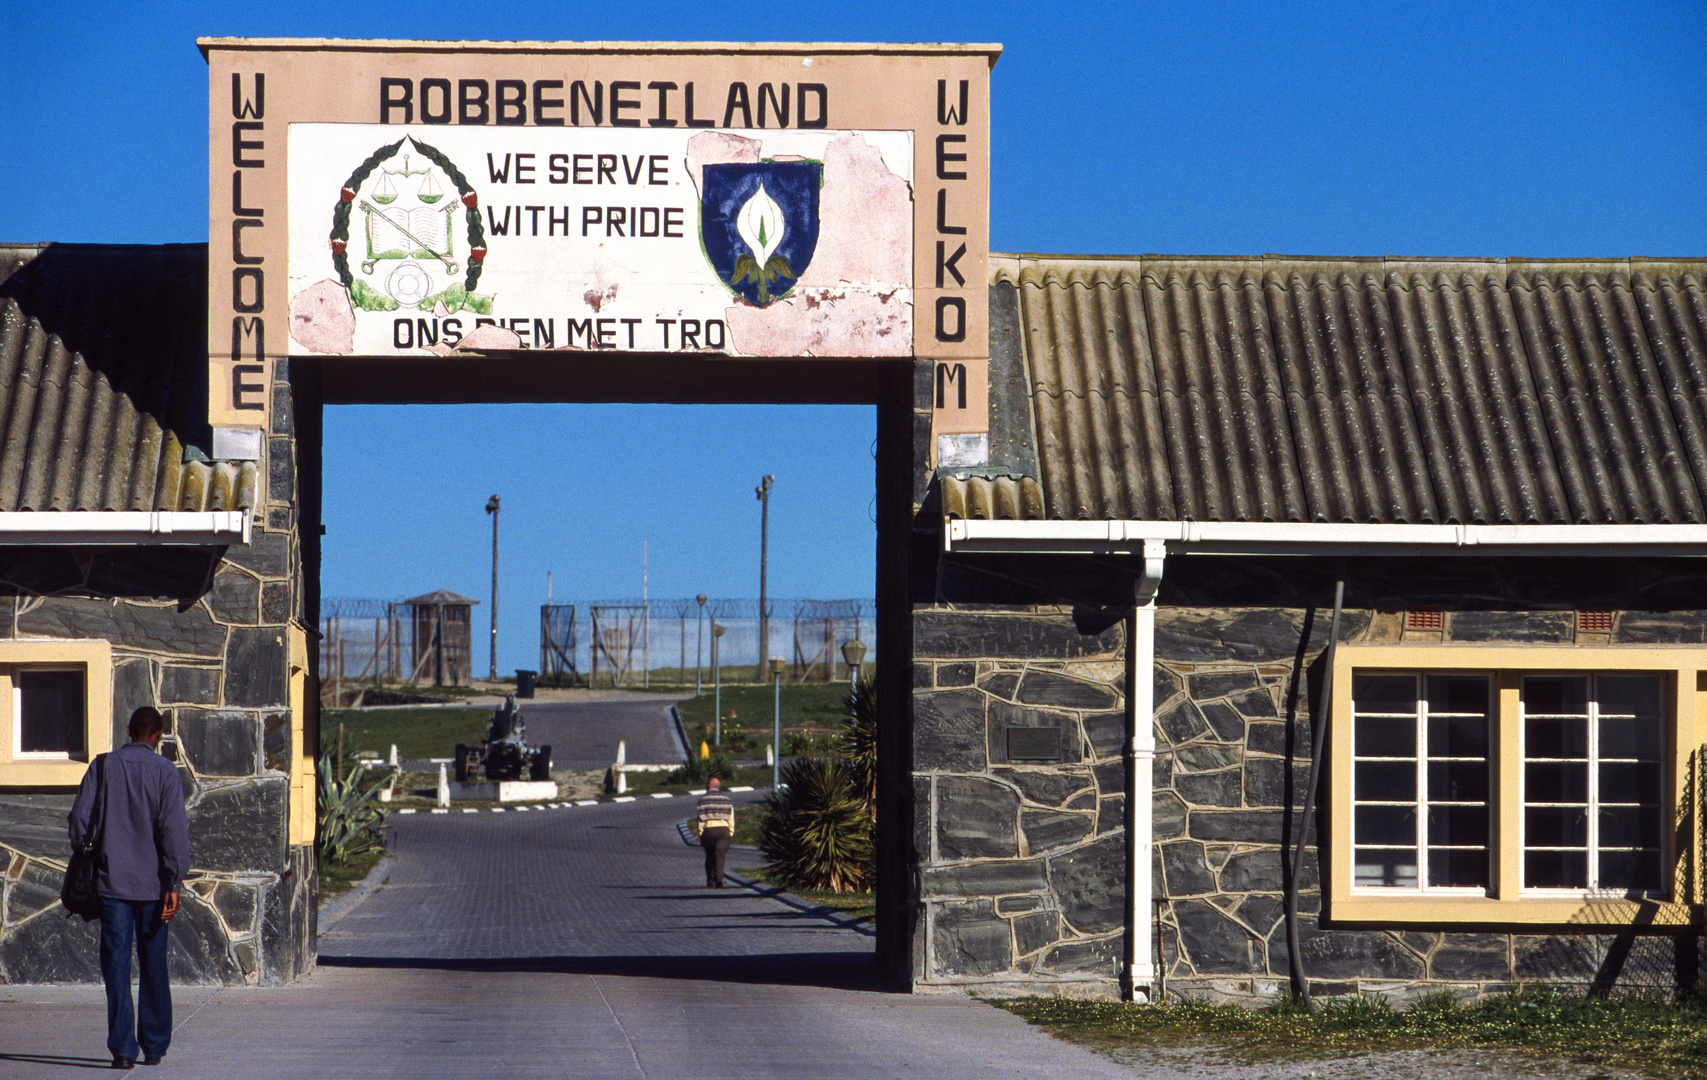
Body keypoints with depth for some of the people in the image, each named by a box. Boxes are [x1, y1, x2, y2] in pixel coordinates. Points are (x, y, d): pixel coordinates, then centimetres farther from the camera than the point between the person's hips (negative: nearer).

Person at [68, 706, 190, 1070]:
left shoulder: (104, 767, 2)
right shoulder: (164, 771, -3)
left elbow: (80, 820, 1)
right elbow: (174, 828, -10)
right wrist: (174, 882, -10)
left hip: (112, 880, 0)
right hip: (152, 883, 0)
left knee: (116, 964, -1)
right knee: (153, 966, 11)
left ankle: (123, 1047, -9)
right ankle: (154, 1045, 16)